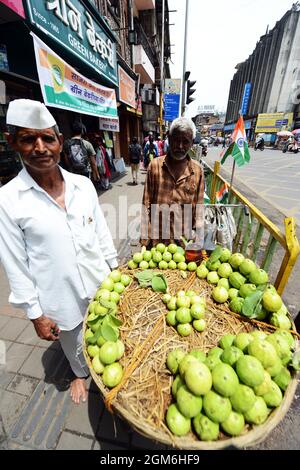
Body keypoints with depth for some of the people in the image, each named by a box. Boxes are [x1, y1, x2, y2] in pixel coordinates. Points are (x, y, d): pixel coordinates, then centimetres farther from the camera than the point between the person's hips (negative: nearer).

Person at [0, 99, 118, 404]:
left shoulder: (83, 185, -7)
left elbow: (101, 233, 1)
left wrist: (115, 270, 7)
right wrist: (35, 314, -5)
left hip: (99, 284, 3)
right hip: (59, 297, -2)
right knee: (74, 343, 28)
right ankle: (80, 373, 63)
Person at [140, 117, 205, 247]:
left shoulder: (197, 170, -3)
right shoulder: (155, 165, -6)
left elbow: (199, 209, 2)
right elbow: (146, 205, -3)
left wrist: (197, 240, 0)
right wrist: (145, 239, -4)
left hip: (184, 240, 1)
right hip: (157, 237, 0)